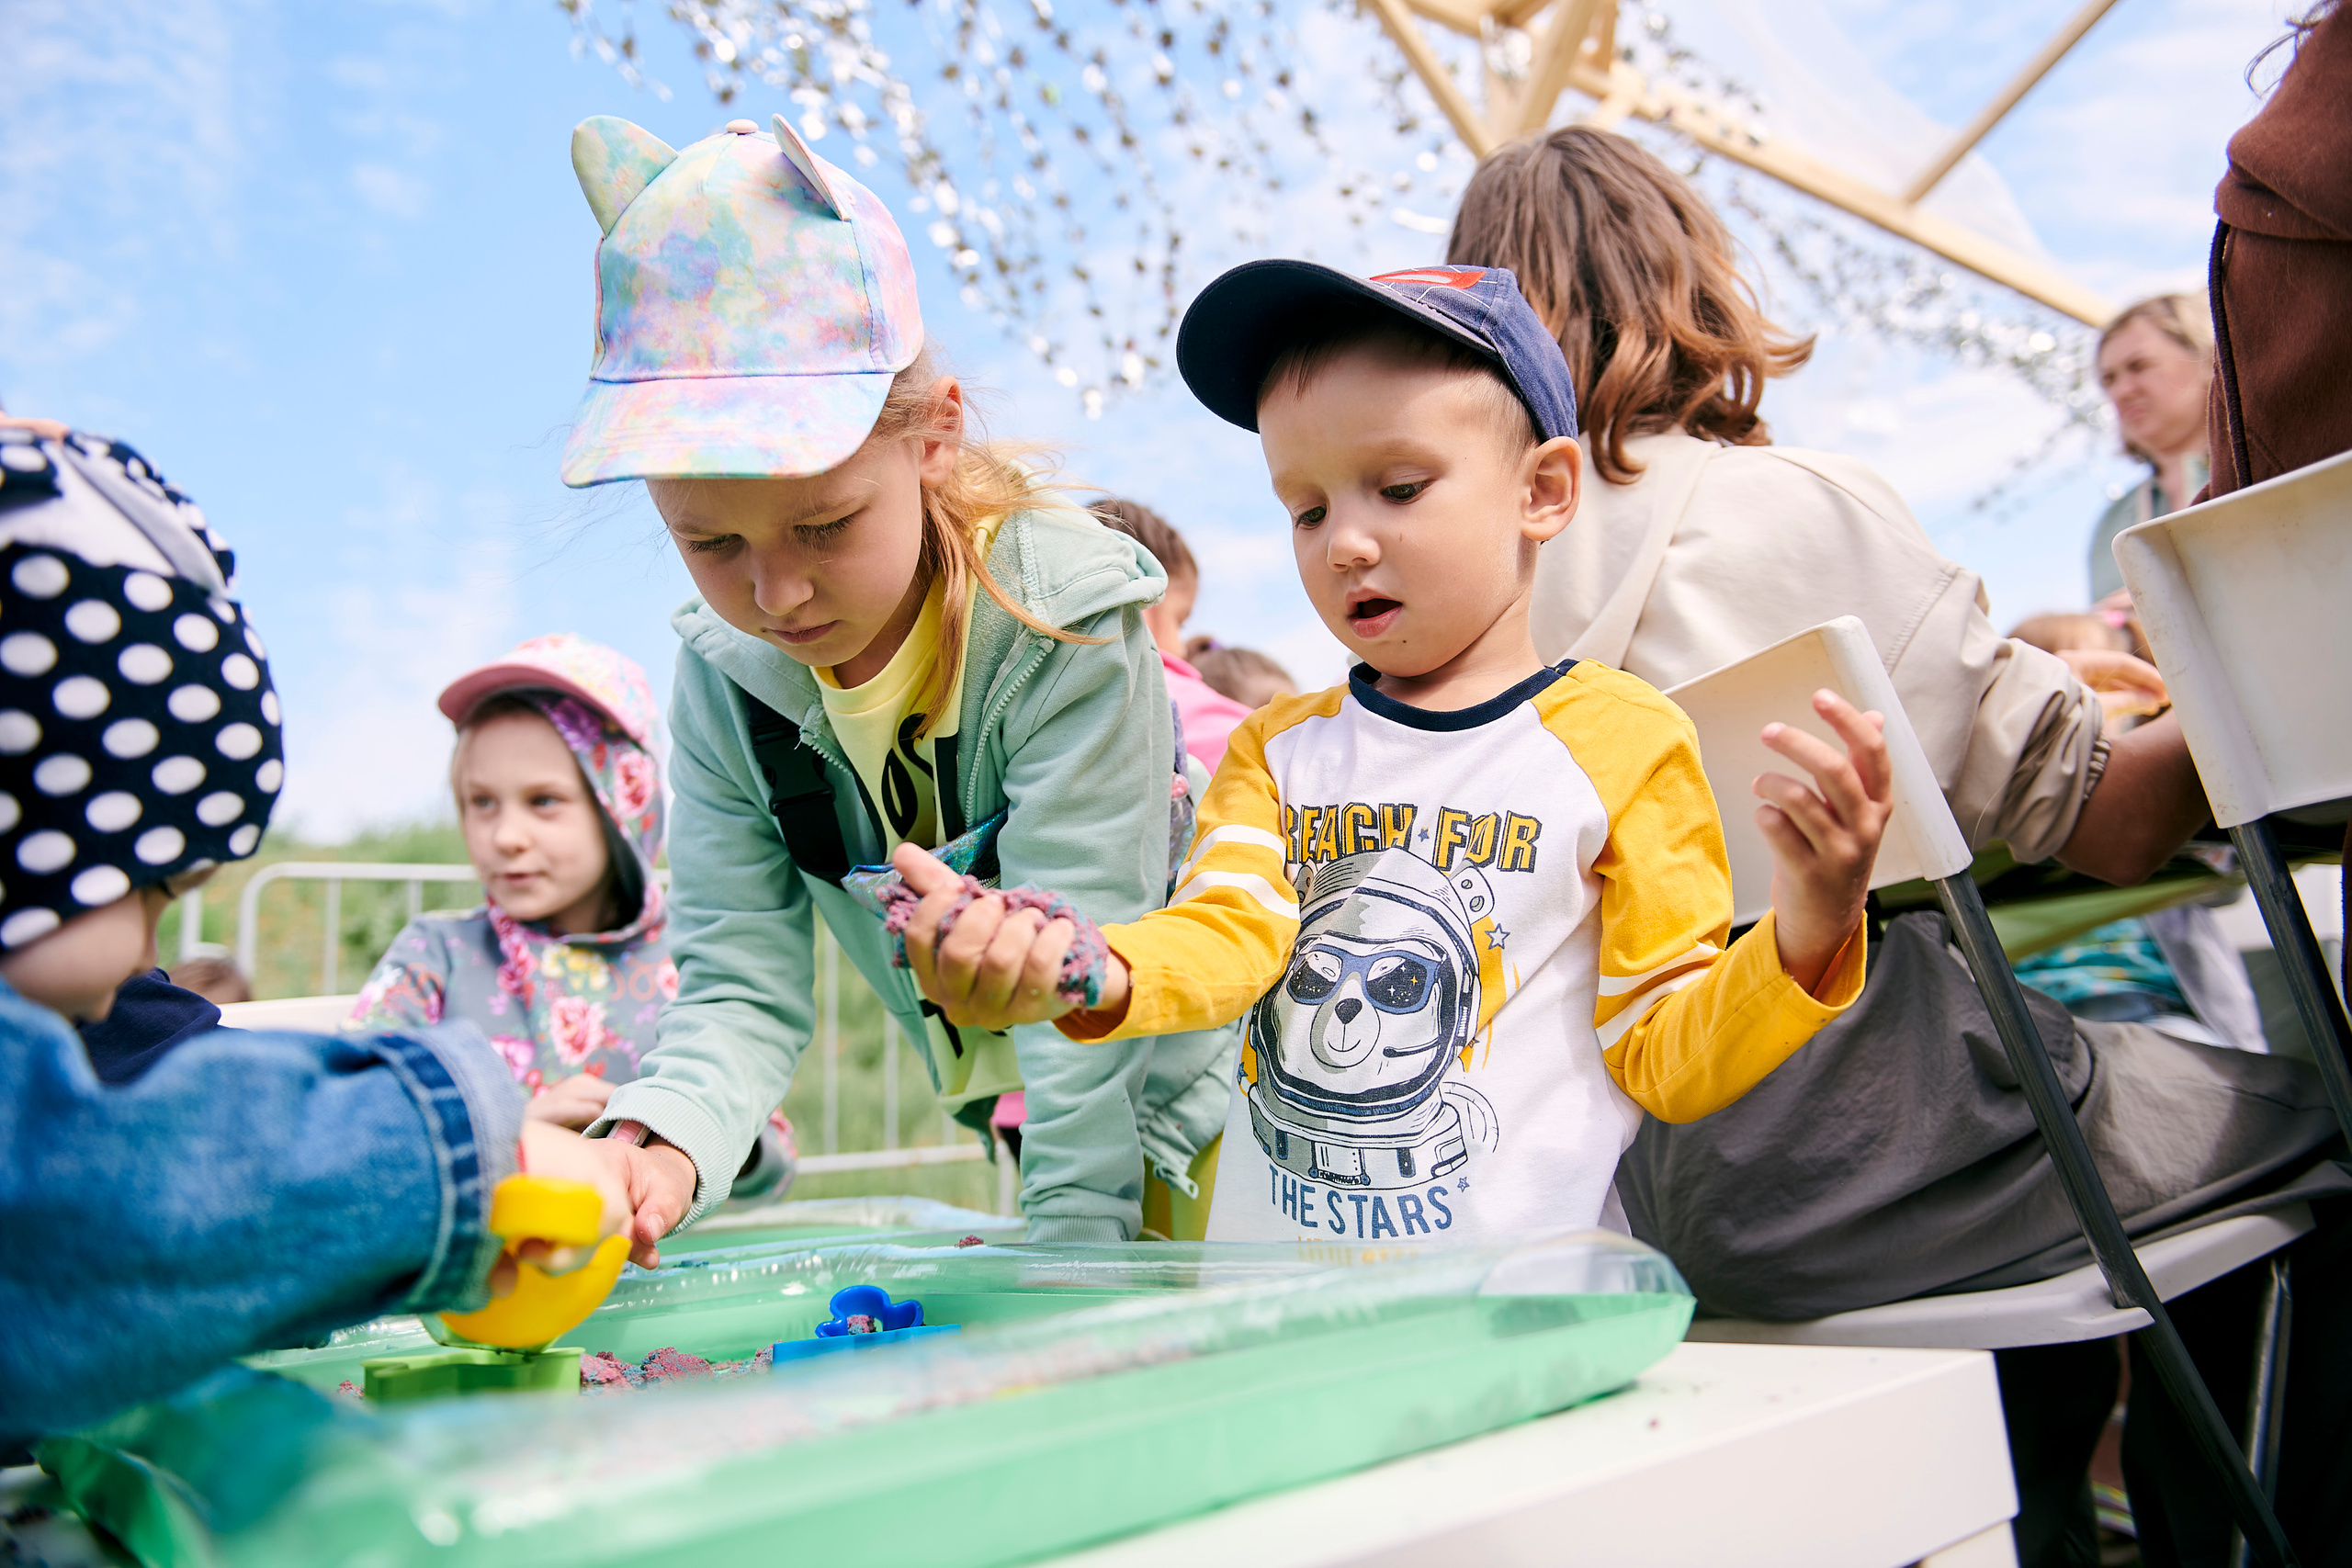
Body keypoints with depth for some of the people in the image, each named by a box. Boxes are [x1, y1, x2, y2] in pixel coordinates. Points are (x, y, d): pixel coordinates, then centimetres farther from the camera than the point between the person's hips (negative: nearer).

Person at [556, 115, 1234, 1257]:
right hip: (1008, 1112, 4)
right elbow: (743, 984, -14)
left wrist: (1070, 1256, -27)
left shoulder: (1064, 626, -29)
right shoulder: (725, 674, -13)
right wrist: (662, 1141, -34)